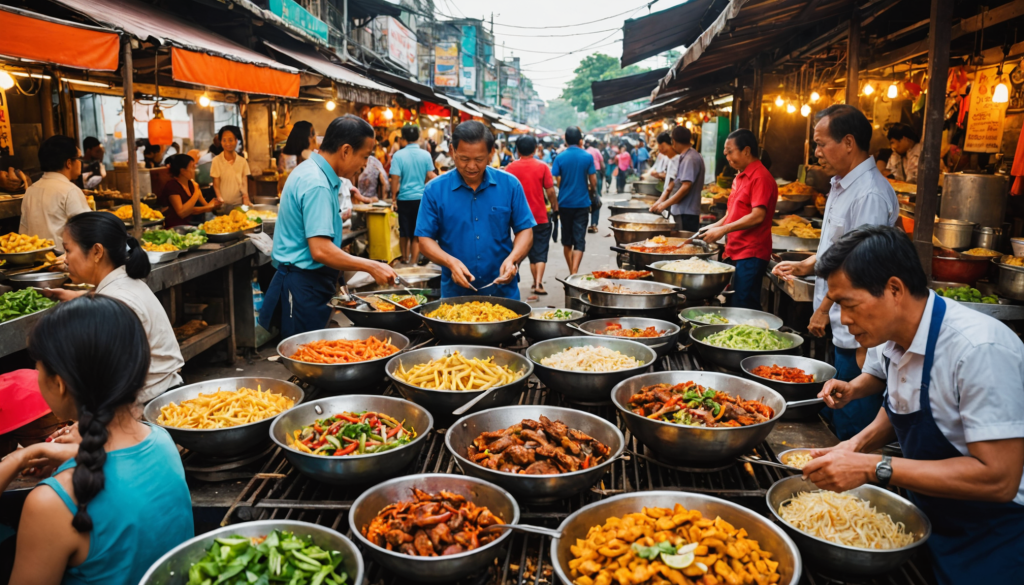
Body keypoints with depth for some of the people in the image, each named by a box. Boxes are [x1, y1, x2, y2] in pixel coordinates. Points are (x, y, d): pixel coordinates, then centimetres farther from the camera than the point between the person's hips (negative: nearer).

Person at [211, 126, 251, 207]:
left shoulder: (242, 161, 2)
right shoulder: (216, 161, -4)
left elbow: (244, 183, 3)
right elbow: (216, 184, -4)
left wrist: (246, 199, -13)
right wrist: (220, 199, -19)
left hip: (239, 203, 2)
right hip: (224, 203, -2)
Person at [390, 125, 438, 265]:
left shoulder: (398, 155, -9)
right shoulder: (426, 155, -5)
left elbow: (395, 179, -11)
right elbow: (430, 176, -3)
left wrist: (393, 198, -2)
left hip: (404, 198, 0)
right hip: (421, 197, 0)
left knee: (404, 231, 16)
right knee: (417, 233, 5)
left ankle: (405, 258, 30)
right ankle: (413, 261, 5)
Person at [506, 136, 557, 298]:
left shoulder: (511, 167, -2)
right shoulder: (542, 167, -6)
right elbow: (550, 191, -7)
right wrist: (555, 206, 9)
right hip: (540, 217, -2)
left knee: (531, 252, 16)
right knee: (540, 252, 2)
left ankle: (536, 282, 23)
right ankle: (539, 283, -12)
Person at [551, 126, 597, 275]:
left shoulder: (560, 158, -5)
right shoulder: (588, 157, -5)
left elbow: (555, 182, -4)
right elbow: (593, 182, -2)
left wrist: (555, 204, 10)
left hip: (565, 203, 1)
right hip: (582, 203, -1)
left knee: (567, 239, 15)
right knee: (579, 239, -1)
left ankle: (571, 272, 24)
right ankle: (574, 273, -16)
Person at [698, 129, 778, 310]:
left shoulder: (760, 177, -13)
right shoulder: (740, 177, 16)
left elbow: (758, 216, -22)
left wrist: (724, 229, -19)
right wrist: (717, 226, 10)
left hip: (750, 254, -9)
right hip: (735, 252, 9)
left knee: (743, 308, -7)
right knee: (731, 305, 12)